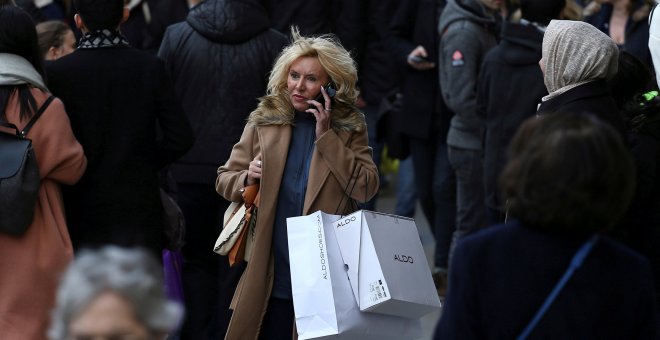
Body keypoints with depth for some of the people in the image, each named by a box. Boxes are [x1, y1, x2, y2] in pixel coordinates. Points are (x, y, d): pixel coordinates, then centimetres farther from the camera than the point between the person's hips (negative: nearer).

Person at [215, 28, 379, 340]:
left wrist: (326, 136, -12)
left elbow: (366, 188, -10)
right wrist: (248, 179, -11)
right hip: (270, 272, 1)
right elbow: (224, 180, 11)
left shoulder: (349, 126, 2)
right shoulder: (264, 120, 5)